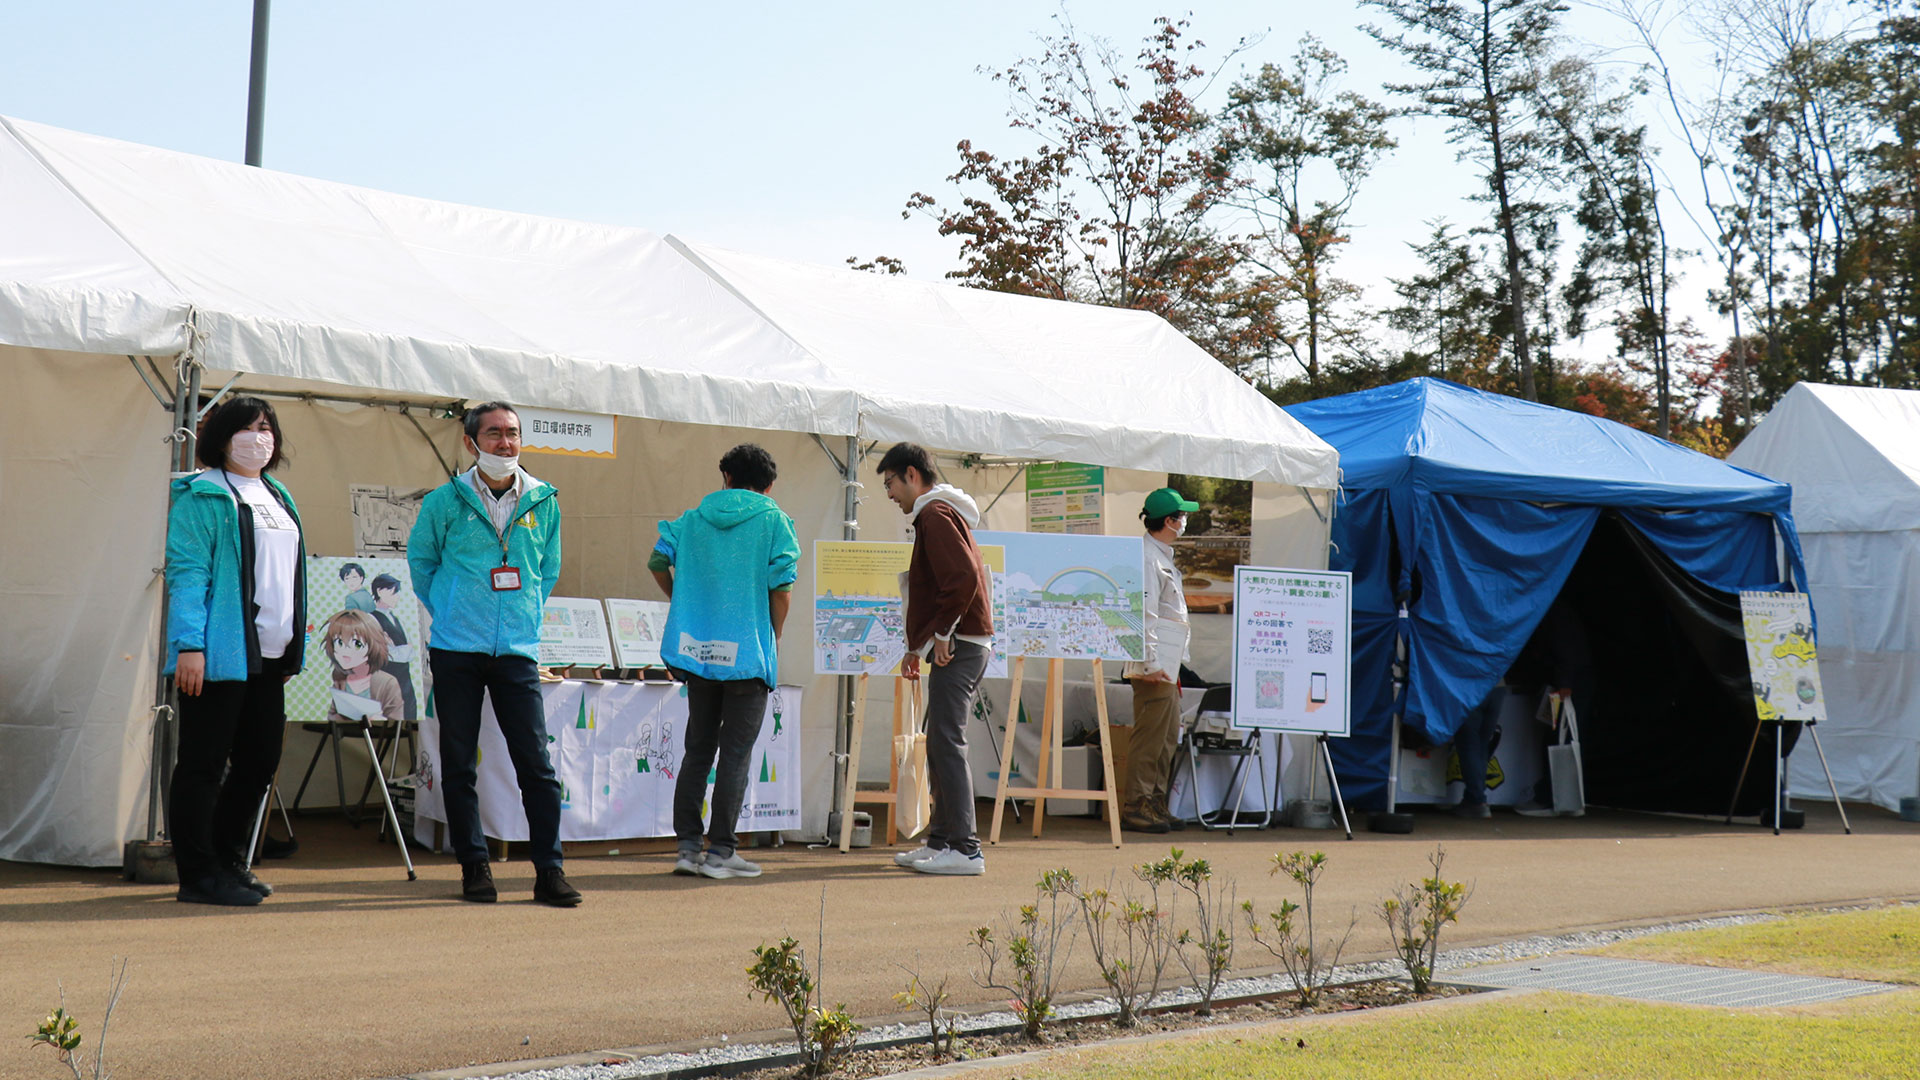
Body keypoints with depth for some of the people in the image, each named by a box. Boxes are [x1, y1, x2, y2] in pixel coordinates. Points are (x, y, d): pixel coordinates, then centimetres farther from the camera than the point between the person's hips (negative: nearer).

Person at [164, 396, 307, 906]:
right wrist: (188, 645, -21)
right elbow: (186, 572, -13)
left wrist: (293, 651, 18)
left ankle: (228, 860, 25)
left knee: (260, 761, 12)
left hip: (268, 655, 8)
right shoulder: (202, 495, -6)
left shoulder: (277, 496, 18)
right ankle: (198, 874, 4)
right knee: (204, 764, -2)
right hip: (220, 655, -8)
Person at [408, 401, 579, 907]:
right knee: (459, 764, 3)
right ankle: (473, 866, 12)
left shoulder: (543, 502, 8)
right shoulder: (446, 501, 1)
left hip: (517, 650, 1)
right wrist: (444, 611, 9)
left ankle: (549, 869, 0)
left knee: (536, 762, -4)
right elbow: (419, 558, 13)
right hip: (456, 649, -1)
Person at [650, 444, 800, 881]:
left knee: (698, 749, 12)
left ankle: (687, 846, 11)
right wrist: (775, 638, 2)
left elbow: (658, 560, 4)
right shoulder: (772, 520, -2)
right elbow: (782, 586, -9)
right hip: (748, 653, -4)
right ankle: (720, 850, 0)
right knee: (736, 753, 1)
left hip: (698, 649, 4)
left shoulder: (695, 517, 9)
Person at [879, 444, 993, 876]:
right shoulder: (944, 513, 22)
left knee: (947, 743, -11)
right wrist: (918, 646, 23)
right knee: (941, 744, 12)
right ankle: (942, 841, 17)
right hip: (963, 646, 11)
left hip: (957, 647, -11)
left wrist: (941, 634, -15)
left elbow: (964, 577, -23)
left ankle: (964, 849, -12)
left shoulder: (935, 514, -10)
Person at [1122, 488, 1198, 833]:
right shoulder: (1147, 559, -14)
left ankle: (1156, 805, 19)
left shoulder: (1162, 557, 19)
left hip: (1166, 666, 11)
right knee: (1150, 736, -8)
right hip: (1155, 667, -11)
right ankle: (1136, 807, -4)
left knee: (1167, 736, 13)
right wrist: (1151, 664, -22)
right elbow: (1144, 615, -19)